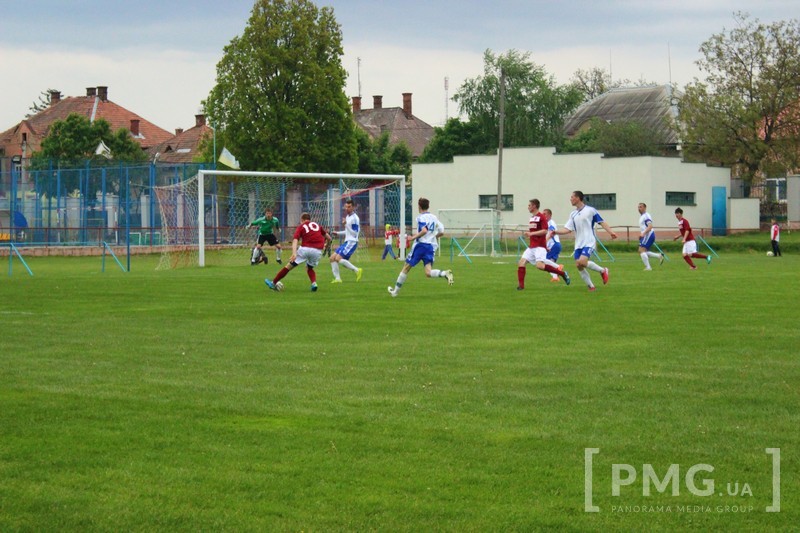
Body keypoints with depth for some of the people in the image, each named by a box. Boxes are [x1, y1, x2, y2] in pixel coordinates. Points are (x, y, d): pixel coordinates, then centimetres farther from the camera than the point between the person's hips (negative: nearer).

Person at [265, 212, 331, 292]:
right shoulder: (317, 225, 21)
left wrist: (294, 253, -20)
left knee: (289, 266, 9)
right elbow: (328, 238, 20)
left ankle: (273, 283, 16)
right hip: (318, 250, 3)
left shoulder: (301, 227, 12)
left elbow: (295, 240, -6)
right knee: (309, 268, 28)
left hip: (305, 249, -3)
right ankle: (314, 283, 2)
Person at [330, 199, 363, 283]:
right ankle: (337, 278, 3)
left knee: (338, 258, -19)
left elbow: (355, 233, -17)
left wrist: (346, 225, -23)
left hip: (352, 242, -9)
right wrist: (338, 233, 20)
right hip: (347, 241, 9)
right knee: (332, 258, 2)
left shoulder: (355, 218, -12)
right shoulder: (347, 216, 16)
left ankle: (357, 270, -12)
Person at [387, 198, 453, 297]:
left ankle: (395, 291, 18)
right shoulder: (434, 217, 12)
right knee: (428, 273, -4)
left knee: (406, 268, 9)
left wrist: (414, 237, -15)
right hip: (430, 246, 5)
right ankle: (445, 273, -31)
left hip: (420, 245, -5)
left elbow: (424, 230, -25)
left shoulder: (421, 217, -9)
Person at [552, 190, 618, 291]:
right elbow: (567, 229, 10)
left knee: (582, 262, -24)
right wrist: (555, 232, -4)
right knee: (578, 266, -3)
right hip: (578, 244, 6)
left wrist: (611, 232, -13)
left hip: (589, 242, -6)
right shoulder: (573, 214, 12)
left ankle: (602, 271, -1)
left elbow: (602, 222, -2)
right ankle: (590, 286, 10)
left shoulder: (590, 210, -4)